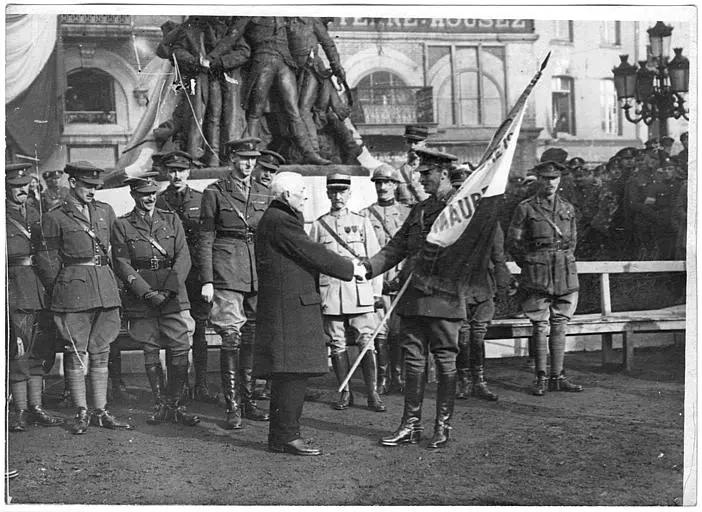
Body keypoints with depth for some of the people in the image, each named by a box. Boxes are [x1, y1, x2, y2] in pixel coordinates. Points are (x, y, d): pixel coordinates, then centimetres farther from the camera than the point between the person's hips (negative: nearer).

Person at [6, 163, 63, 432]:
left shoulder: (35, 213, 15)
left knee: (39, 350, 9)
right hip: (14, 288, -6)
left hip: (41, 286, 6)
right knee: (17, 351, -5)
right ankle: (21, 411, 1)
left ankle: (35, 407, 17)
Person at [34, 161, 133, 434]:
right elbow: (48, 261, 2)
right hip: (73, 286, -4)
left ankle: (100, 412, 12)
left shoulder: (105, 211, 14)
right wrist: (60, 293, 0)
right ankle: (81, 413, 5)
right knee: (76, 352, -2)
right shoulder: (55, 218, 1)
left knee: (100, 352, 7)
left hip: (105, 286, 4)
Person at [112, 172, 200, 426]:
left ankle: (175, 405, 7)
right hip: (140, 298, -1)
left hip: (173, 295, 1)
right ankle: (160, 405, 15)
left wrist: (168, 289, -11)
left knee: (181, 350, -4)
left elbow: (183, 258, 2)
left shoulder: (171, 219, 9)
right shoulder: (121, 225, 4)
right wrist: (147, 292, -14)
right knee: (150, 352, 4)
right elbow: (122, 265, -3)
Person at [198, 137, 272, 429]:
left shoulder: (264, 195, 14)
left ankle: (248, 401, 19)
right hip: (227, 275, -5)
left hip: (259, 274, 5)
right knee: (231, 339, -7)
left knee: (252, 339, 8)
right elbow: (205, 240, -1)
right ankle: (233, 407, 0)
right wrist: (207, 281, -8)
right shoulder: (215, 193, 1)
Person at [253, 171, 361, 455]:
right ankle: (285, 436, -6)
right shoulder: (279, 221, -13)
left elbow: (306, 254, 20)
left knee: (291, 373, 12)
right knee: (292, 371, -9)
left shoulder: (279, 219, 21)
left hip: (294, 306, 11)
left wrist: (346, 264, 14)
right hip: (289, 306, -11)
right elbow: (313, 254, -14)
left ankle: (282, 434, 18)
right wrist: (350, 269, -4)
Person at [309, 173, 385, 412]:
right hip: (330, 292, 1)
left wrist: (376, 291, 5)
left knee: (367, 343, -5)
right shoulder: (319, 225, 10)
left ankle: (372, 393, 2)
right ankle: (345, 393, 14)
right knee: (337, 345, 4)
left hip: (360, 292, -1)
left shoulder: (362, 222, 10)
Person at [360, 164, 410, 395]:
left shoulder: (408, 214, 11)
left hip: (402, 281, 1)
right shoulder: (365, 215, 9)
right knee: (380, 332, -4)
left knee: (399, 332, 0)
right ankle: (382, 379, 4)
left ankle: (398, 377, 10)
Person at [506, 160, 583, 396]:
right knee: (540, 326, -3)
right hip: (538, 277, -4)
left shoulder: (568, 208, 12)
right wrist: (530, 266, 5)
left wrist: (565, 262, 16)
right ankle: (541, 379, 3)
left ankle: (557, 377, 11)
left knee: (560, 325, 6)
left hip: (565, 273, 4)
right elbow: (512, 243, 2)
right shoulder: (526, 208, -1)